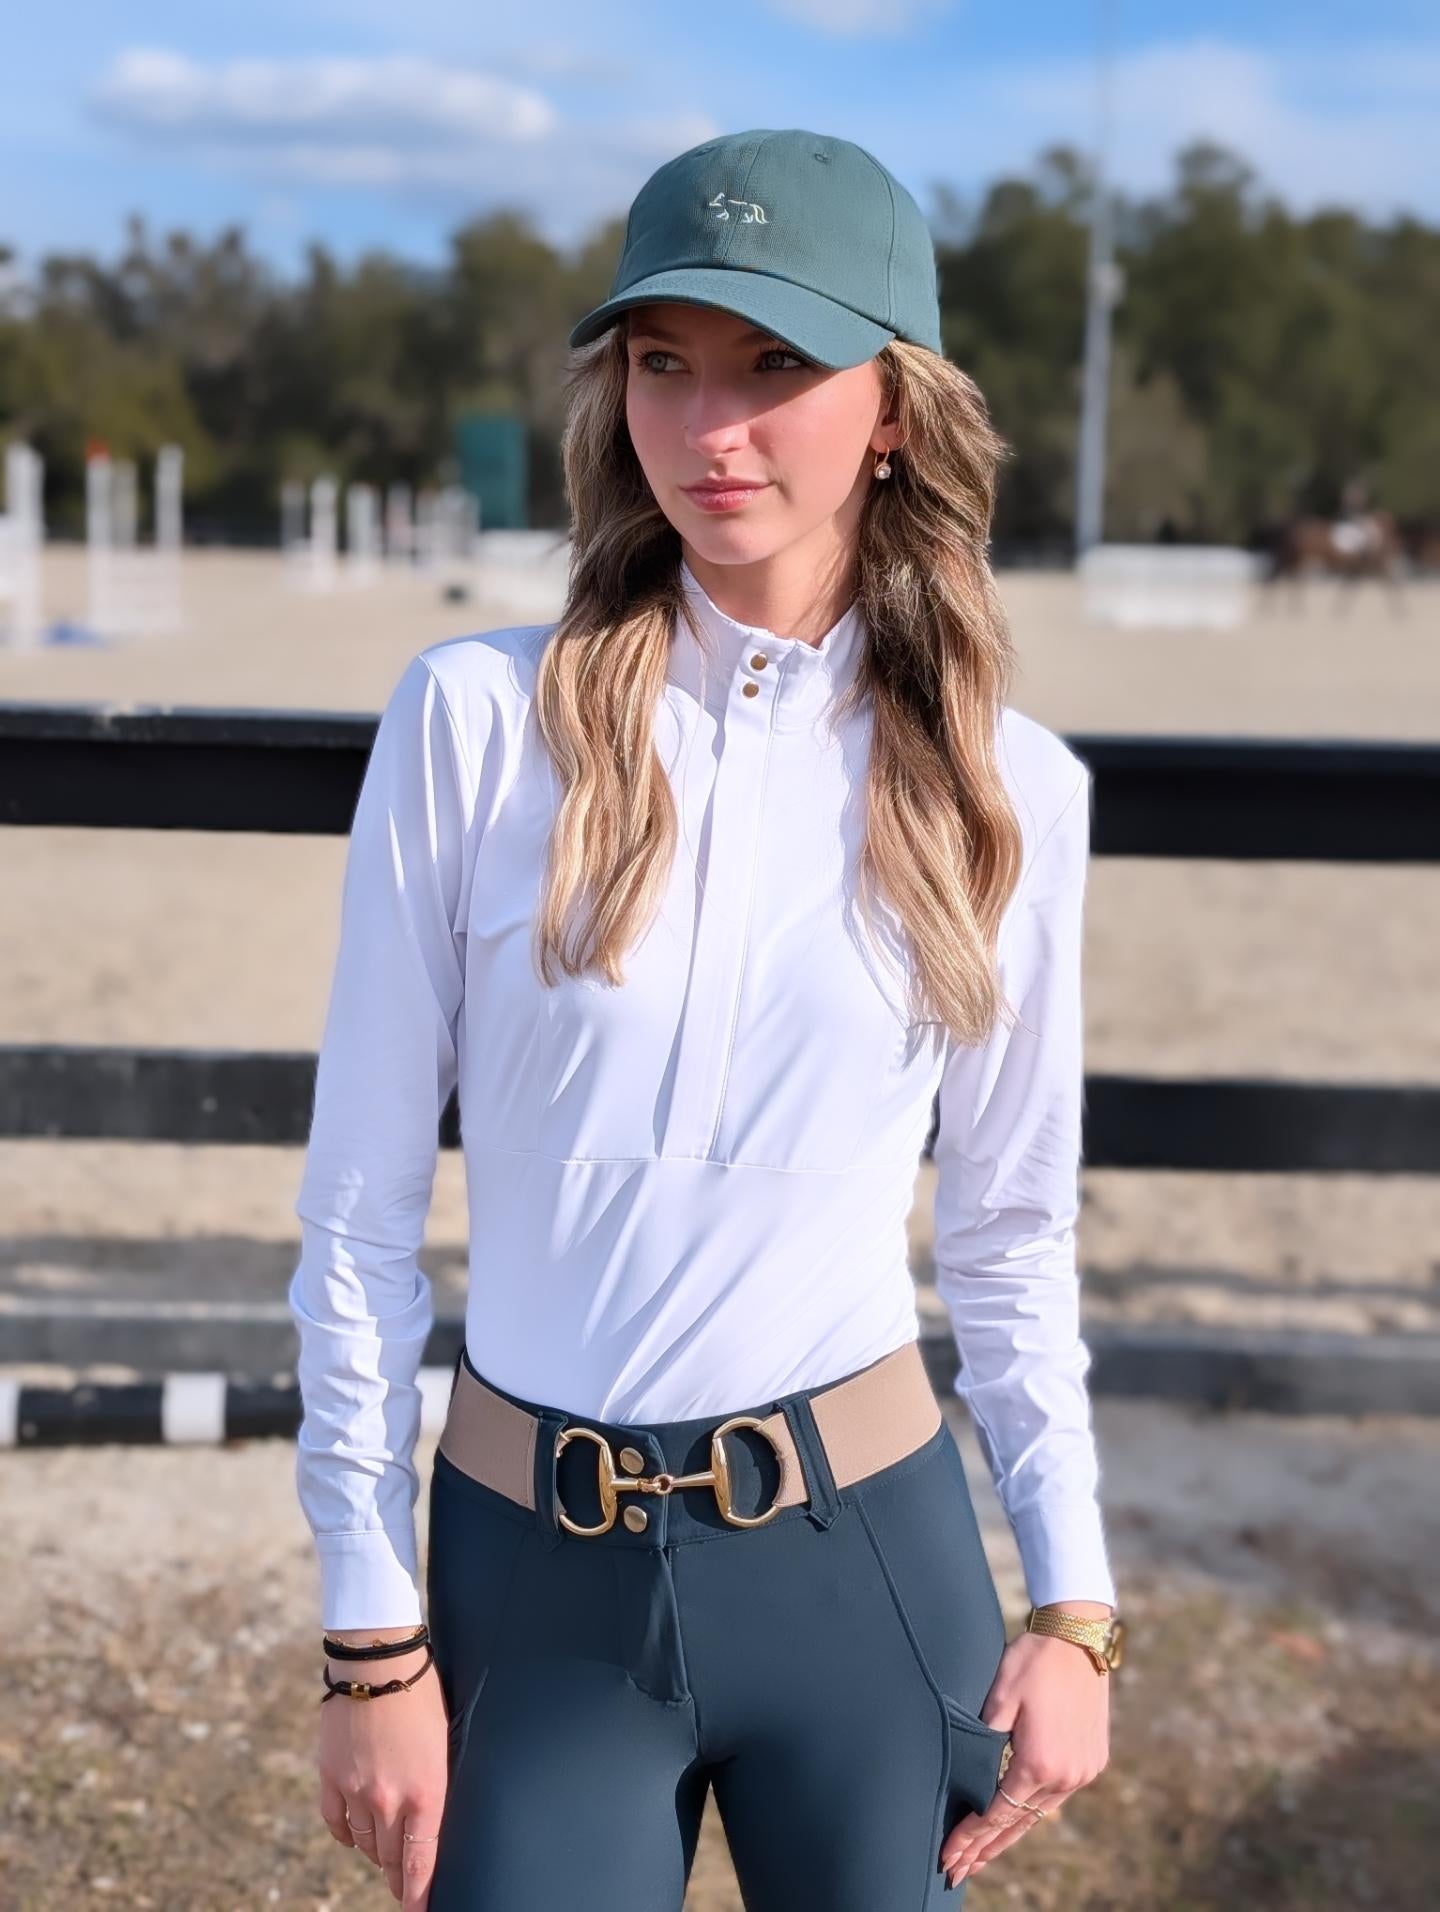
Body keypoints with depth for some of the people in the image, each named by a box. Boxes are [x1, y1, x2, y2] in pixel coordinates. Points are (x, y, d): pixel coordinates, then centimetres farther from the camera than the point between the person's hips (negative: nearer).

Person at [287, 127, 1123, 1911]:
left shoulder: (1010, 786, -3)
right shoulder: (478, 718, -8)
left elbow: (1011, 1237, 6)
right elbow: (359, 1209, -5)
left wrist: (1075, 1601, 3)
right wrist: (370, 1637, -4)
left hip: (863, 1555, 1)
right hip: (533, 1567, -1)